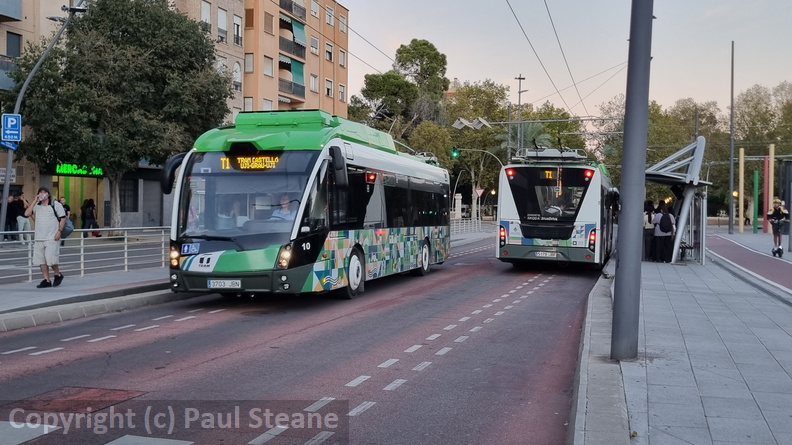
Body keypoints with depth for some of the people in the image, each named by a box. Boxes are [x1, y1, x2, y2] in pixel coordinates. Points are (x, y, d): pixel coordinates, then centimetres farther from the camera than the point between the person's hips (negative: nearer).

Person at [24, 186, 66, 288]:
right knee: (41, 260, 5)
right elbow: (27, 213, -2)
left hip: (52, 238, -5)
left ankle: (58, 275, 13)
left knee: (51, 259, -10)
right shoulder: (36, 206, 12)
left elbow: (63, 218, -2)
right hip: (39, 238, 5)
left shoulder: (55, 204, 0)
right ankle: (46, 280, 11)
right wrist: (35, 202, -6)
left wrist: (59, 231, -12)